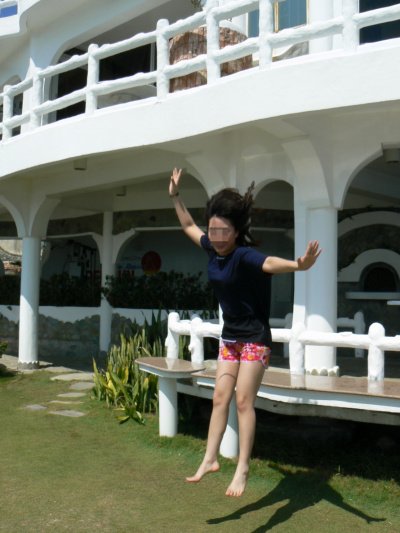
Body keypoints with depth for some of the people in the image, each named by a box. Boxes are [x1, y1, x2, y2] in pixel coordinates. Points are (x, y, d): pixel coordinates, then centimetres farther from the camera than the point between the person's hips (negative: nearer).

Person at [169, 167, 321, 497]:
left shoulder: (244, 255, -24)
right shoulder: (213, 249, -1)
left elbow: (270, 263, -47)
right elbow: (189, 226, 18)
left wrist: (298, 265, -67)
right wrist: (175, 195, 23)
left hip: (254, 339, -7)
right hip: (230, 337, 8)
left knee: (244, 401, -5)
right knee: (220, 398, 11)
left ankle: (243, 469, 5)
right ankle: (210, 459, 21)